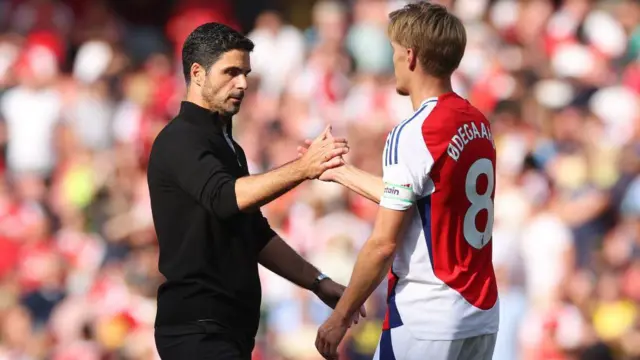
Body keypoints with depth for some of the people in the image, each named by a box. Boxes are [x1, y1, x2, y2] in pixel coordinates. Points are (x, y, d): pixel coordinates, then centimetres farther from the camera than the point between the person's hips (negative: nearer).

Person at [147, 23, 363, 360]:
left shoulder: (226, 144, 20)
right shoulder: (179, 140, -10)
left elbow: (256, 236, 25)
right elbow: (225, 198, -29)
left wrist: (317, 282, 15)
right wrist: (303, 168, -39)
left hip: (231, 326, 9)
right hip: (197, 328, -9)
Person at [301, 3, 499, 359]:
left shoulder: (412, 135, -14)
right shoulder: (478, 124, 8)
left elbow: (384, 244, -15)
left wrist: (340, 318, -6)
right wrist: (341, 171, 31)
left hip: (426, 320, -7)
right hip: (483, 316, 7)